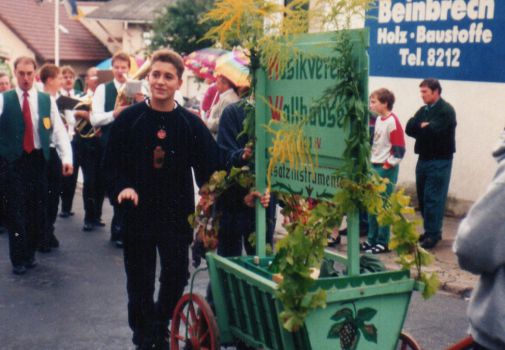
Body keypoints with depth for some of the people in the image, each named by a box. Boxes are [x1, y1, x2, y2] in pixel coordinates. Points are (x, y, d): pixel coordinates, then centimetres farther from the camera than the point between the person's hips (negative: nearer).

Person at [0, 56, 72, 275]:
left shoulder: (47, 100, 5)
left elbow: (59, 130, 2)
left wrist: (66, 157, -8)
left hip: (38, 160, 2)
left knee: (37, 209, 9)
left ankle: (30, 253, 26)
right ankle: (18, 259, 14)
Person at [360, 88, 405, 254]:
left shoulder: (393, 122, -14)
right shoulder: (377, 120, 10)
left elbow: (399, 149, -16)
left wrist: (387, 166, -14)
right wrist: (372, 163, 11)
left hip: (386, 169, -8)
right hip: (374, 166, 8)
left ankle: (383, 242, 5)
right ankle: (372, 239, 21)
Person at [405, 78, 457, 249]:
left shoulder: (446, 110, -10)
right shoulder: (423, 110, 14)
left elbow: (435, 130, -22)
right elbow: (409, 128, 2)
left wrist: (421, 128, -4)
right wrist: (424, 127, -12)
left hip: (439, 161, -8)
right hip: (424, 158, 8)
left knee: (433, 198, -8)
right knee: (423, 197, 11)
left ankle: (433, 234, -2)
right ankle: (430, 230, 22)